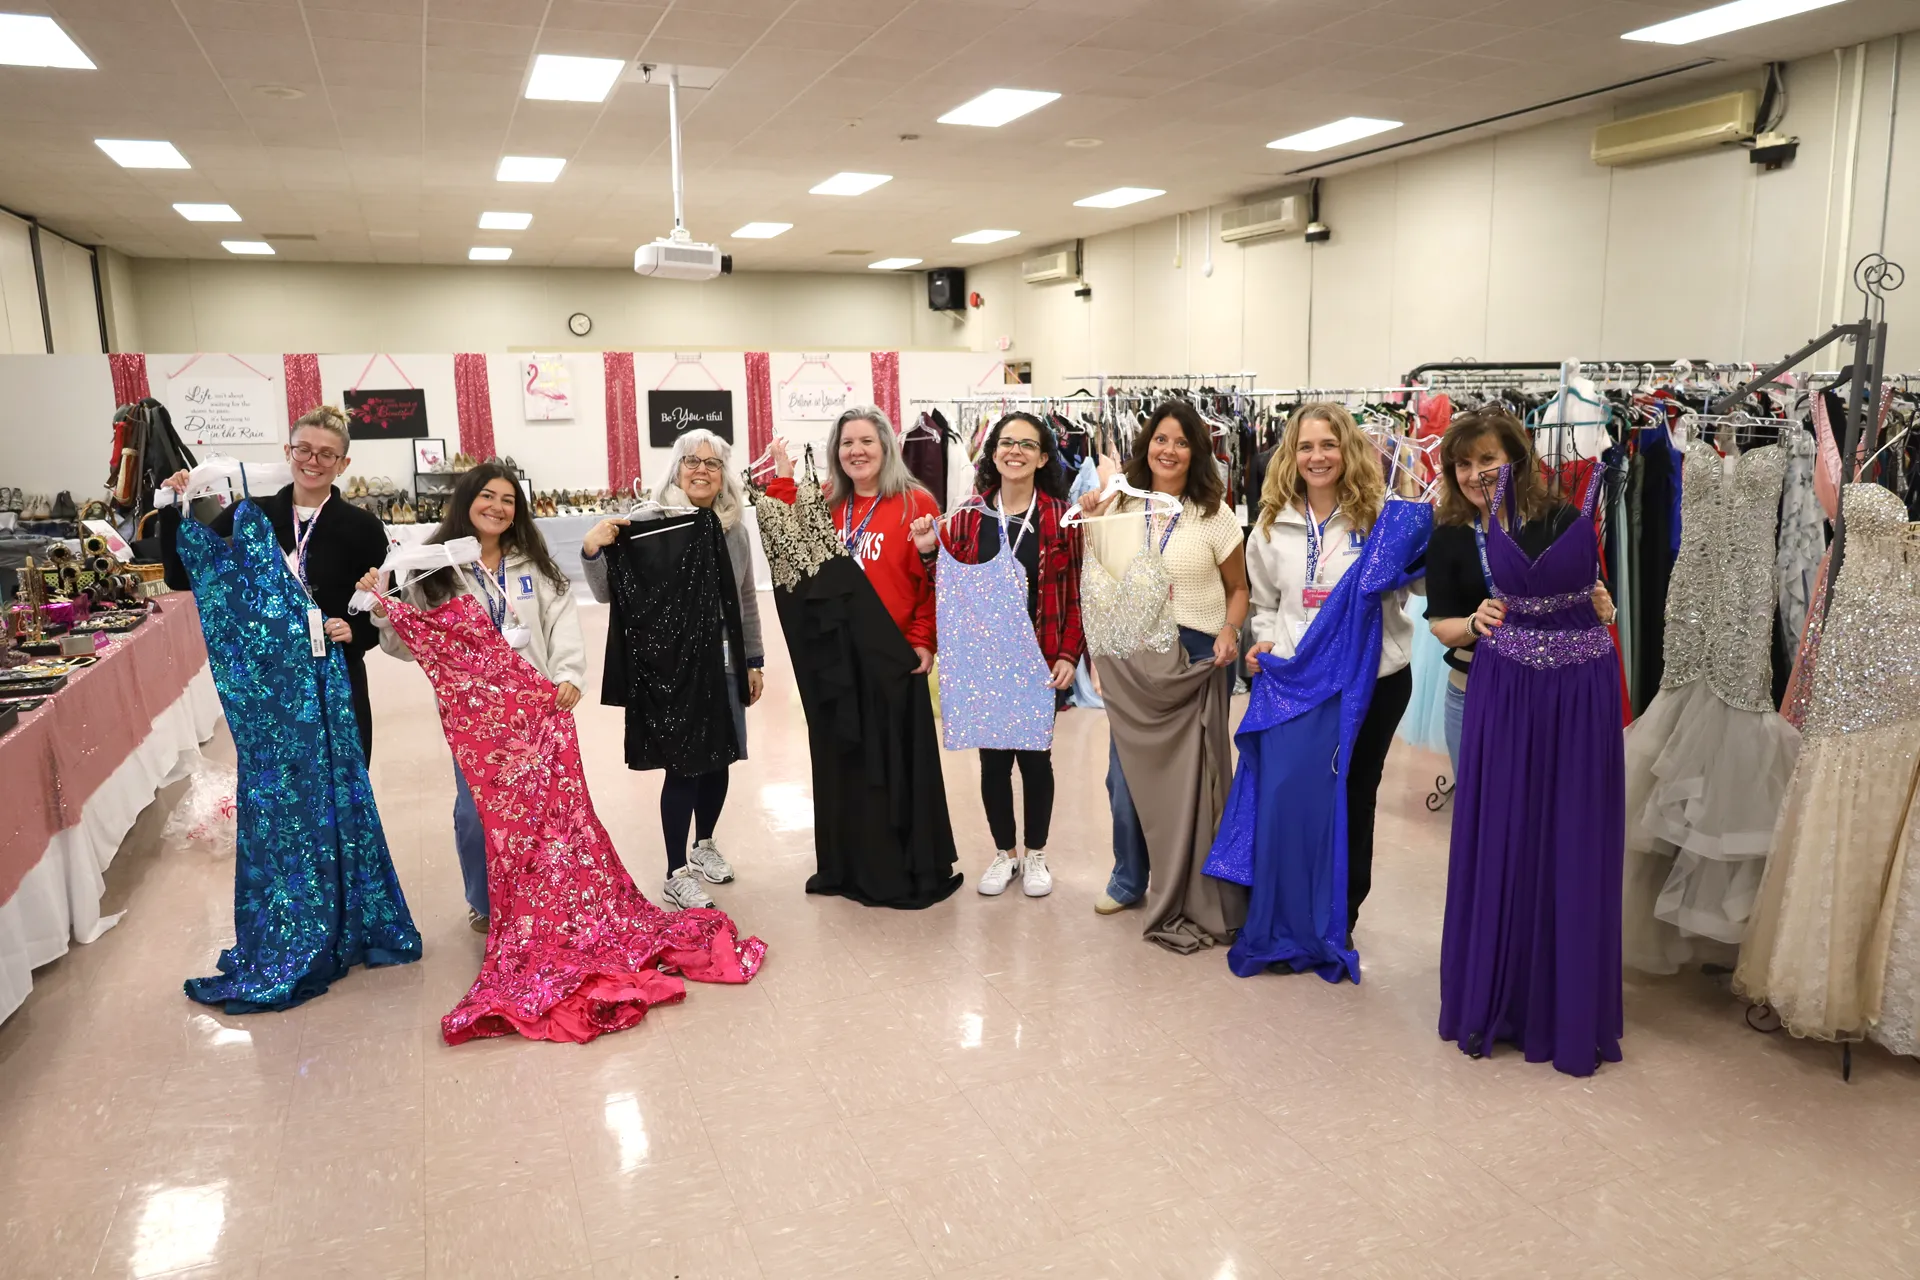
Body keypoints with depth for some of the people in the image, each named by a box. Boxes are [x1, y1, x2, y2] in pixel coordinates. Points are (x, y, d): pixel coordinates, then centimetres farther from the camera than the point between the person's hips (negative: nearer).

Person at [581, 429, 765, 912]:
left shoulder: (734, 528, 5)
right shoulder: (650, 525, -11)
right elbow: (609, 593, -11)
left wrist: (754, 660, 18)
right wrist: (593, 551, -29)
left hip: (725, 664, 5)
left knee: (720, 758, 14)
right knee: (684, 765, 0)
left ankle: (704, 845, 38)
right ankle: (676, 874, 15)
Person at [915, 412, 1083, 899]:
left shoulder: (1061, 518, -2)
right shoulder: (969, 517, 3)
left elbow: (1076, 592, -2)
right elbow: (952, 589, 6)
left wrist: (1069, 654, -8)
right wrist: (929, 551, -10)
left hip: (1042, 661, -2)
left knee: (1035, 756, 7)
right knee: (993, 759, 9)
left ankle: (1035, 855, 27)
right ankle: (1004, 853, 28)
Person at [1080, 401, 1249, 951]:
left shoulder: (1214, 514, -2)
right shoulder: (1116, 507, 5)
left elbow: (1238, 588, 4)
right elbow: (1094, 583, 13)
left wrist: (1229, 629, -15)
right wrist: (1088, 520, 0)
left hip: (1196, 661, -3)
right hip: (1129, 661, 3)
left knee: (1190, 777, 3)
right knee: (1126, 774, 9)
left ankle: (1193, 895, 18)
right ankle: (1129, 879, 29)